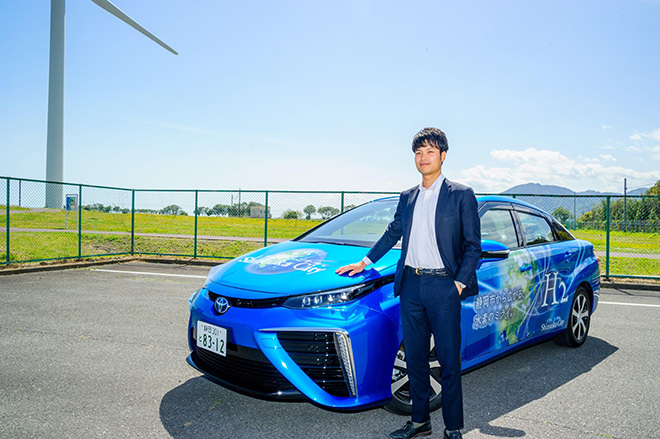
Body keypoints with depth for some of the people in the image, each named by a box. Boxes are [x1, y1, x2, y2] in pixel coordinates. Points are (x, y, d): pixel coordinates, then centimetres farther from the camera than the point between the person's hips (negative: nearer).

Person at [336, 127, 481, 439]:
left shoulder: (461, 195, 0)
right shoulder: (407, 197, 14)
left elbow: (473, 245, -1)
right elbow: (392, 234, 25)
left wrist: (459, 283, -10)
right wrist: (365, 262, 22)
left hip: (443, 285, -5)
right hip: (410, 285, 5)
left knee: (449, 361, 2)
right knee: (415, 358, 12)